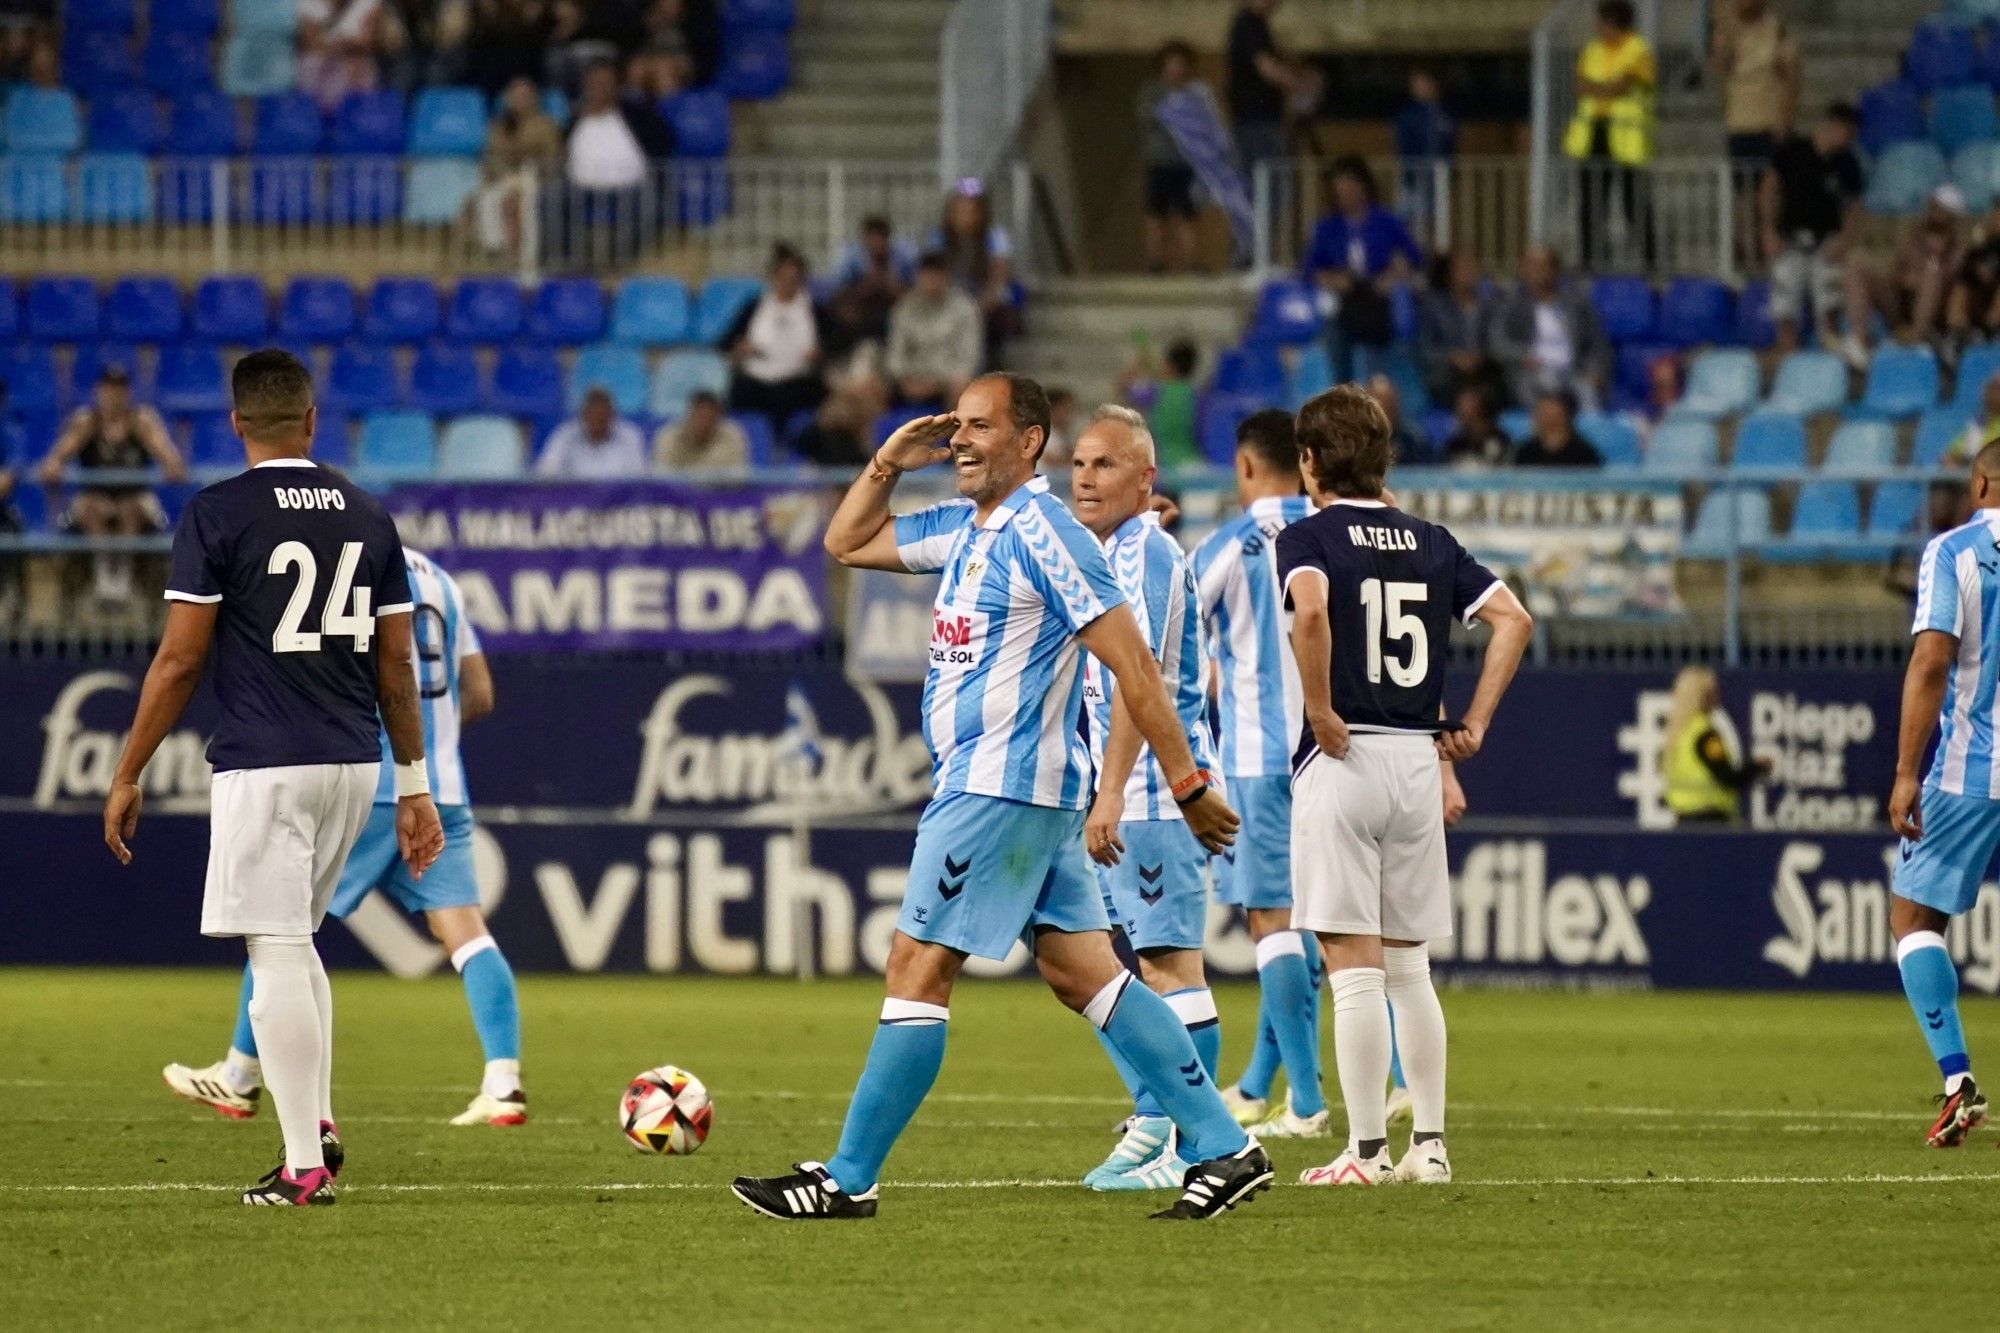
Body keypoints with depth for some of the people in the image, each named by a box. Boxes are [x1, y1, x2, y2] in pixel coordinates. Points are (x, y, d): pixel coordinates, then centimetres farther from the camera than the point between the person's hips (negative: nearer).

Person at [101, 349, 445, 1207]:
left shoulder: (215, 515, -6)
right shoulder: (367, 516, 9)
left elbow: (180, 659, -8)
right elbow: (397, 663, 10)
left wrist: (128, 776, -1)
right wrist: (414, 783, 16)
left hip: (263, 765, -6)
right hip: (354, 762, 6)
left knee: (277, 954, -4)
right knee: (295, 941, 22)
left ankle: (304, 1166, -7)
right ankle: (318, 1126, 16)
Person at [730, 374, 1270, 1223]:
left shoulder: (1041, 534, -14)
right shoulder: (963, 529, 14)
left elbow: (1132, 663, -16)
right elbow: (846, 544, 27)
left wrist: (1187, 783, -18)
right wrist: (888, 464, 10)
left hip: (999, 790, -10)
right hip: (1007, 789, 10)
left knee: (917, 969, -6)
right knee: (1085, 974, 7)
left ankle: (847, 1180, -3)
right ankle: (1223, 1148, 6)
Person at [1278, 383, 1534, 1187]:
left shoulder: (1308, 538, -5)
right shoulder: (1431, 544, 11)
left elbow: (1310, 608, -27)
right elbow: (1513, 619, 5)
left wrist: (1320, 711, -17)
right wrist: (1475, 724, 7)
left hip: (1341, 760, -5)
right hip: (1418, 762, 5)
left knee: (1353, 967, -4)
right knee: (1409, 968, 13)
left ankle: (1367, 1150, -5)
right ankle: (1429, 1143, 11)